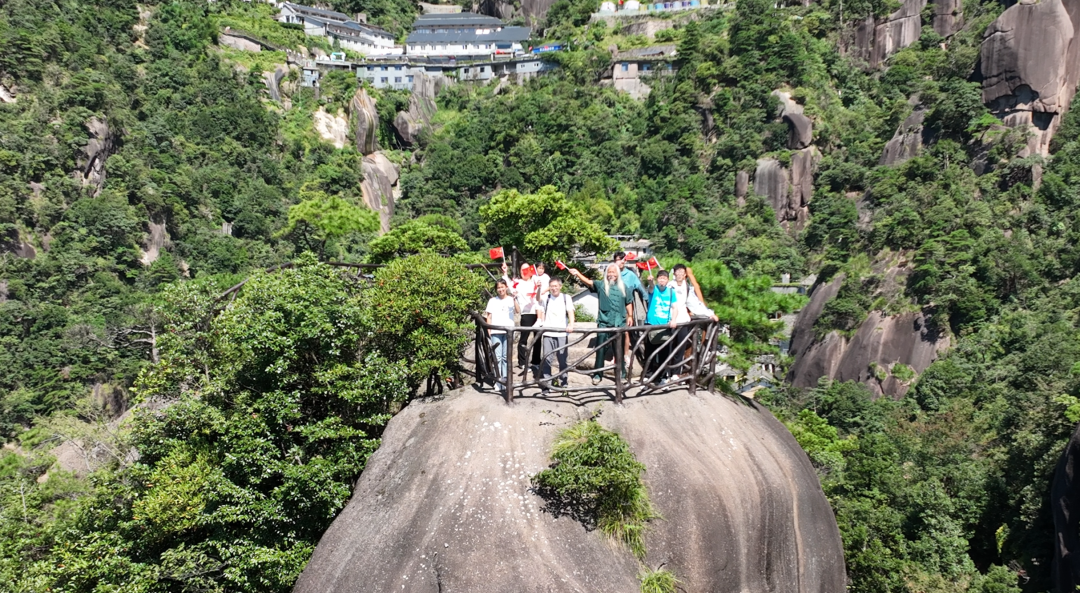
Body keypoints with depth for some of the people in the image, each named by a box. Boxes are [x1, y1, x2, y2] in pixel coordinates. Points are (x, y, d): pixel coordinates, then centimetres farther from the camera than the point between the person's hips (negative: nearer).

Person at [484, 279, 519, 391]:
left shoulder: (511, 299, 6)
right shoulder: (492, 300, 10)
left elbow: (517, 311, -12)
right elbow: (489, 317, 10)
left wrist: (514, 299, -26)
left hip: (508, 331, 0)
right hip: (496, 332, 0)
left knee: (506, 357, 3)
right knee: (497, 357, -3)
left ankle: (505, 380, 9)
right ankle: (498, 381, 0)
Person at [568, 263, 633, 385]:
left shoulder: (623, 287, 9)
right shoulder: (601, 285, 0)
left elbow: (629, 303, 16)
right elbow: (588, 282, -17)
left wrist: (630, 316, 7)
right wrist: (578, 274, -33)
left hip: (619, 323, 2)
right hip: (604, 322, -1)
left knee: (618, 348, 9)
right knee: (601, 348, -2)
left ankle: (621, 372, 20)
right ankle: (597, 374, 4)